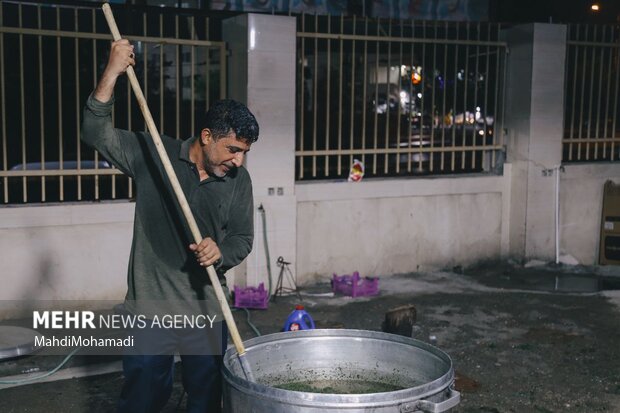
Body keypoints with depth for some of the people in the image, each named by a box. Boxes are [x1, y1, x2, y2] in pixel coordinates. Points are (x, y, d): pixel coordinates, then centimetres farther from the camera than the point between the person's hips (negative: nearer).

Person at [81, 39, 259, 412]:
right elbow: (97, 134, -12)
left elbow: (243, 239, 5)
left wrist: (220, 252, -18)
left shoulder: (239, 179, 1)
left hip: (207, 307, 2)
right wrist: (112, 73, -22)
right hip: (151, 303, -2)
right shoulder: (154, 154, -5)